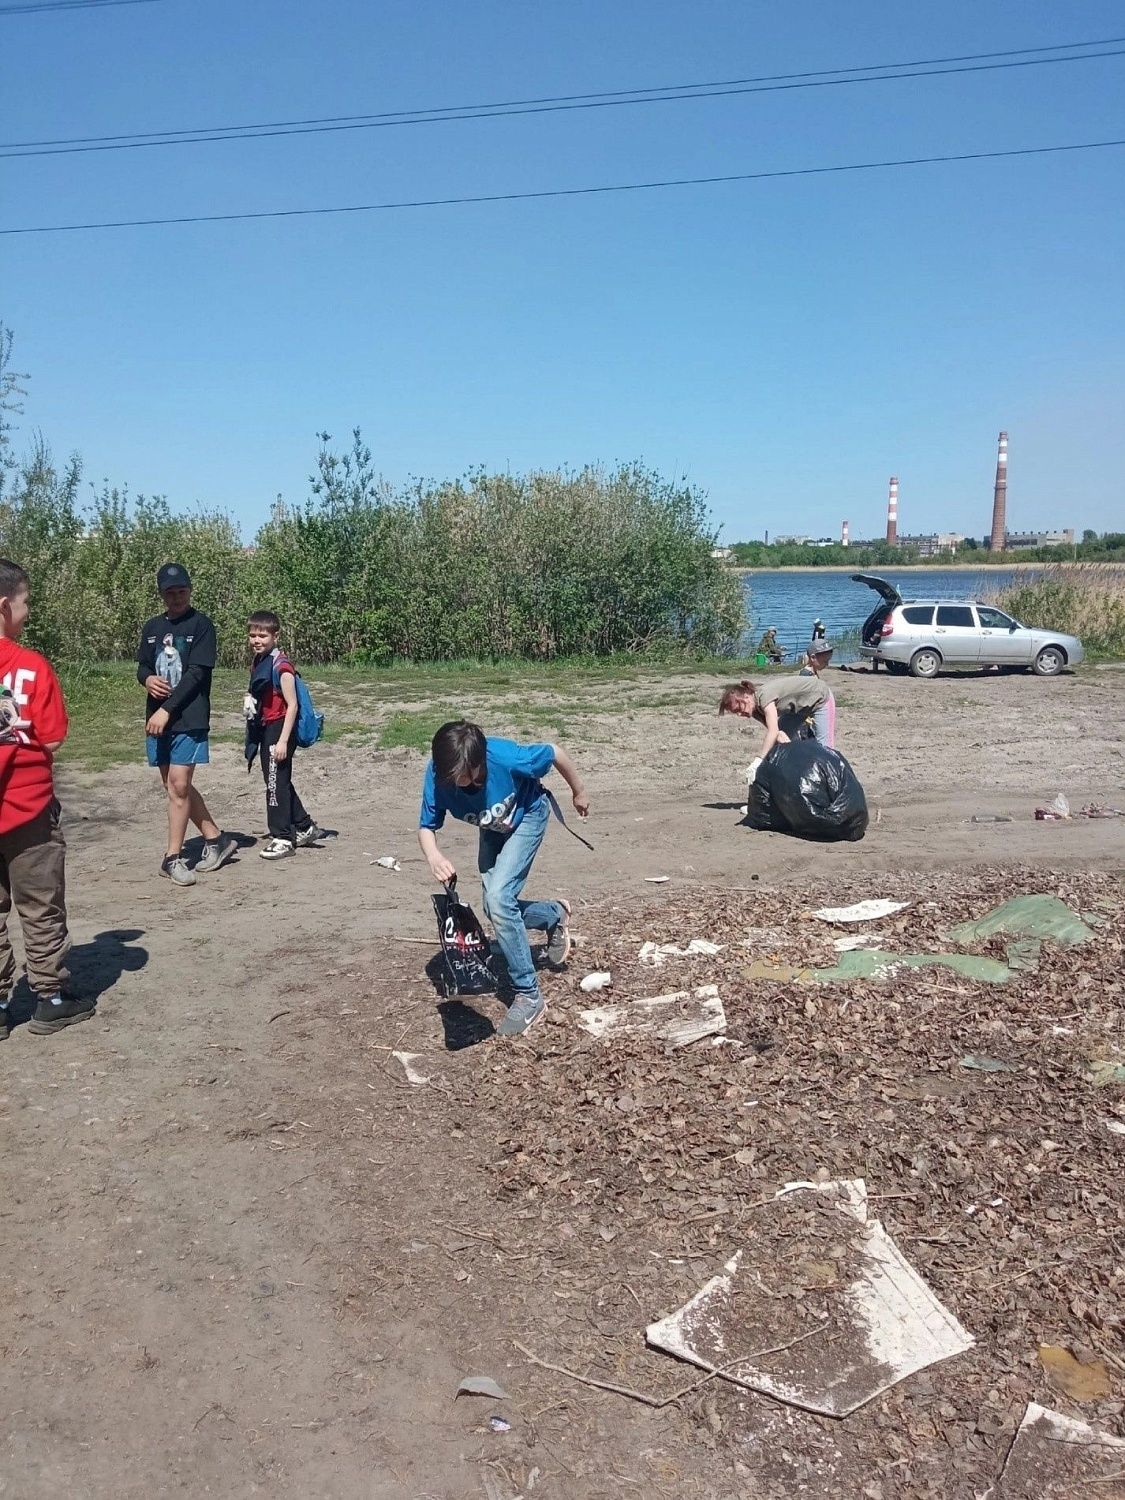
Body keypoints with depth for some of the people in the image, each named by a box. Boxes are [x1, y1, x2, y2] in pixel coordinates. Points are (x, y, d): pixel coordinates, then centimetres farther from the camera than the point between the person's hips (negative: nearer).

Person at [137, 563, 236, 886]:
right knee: (175, 786, 10)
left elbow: (197, 673, -12)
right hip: (157, 718, 6)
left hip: (189, 718, -6)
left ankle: (172, 857, 2)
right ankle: (216, 840, 23)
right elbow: (142, 666, 19)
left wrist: (167, 709, -17)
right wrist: (147, 679, -6)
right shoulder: (152, 626, 13)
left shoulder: (201, 625, -5)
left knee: (179, 785, -8)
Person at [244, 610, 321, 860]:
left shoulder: (281, 665, -15)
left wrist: (283, 740, -21)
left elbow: (292, 704, -17)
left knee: (276, 783, -4)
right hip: (264, 729, 9)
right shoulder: (257, 662, 11)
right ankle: (304, 828, 28)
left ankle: (282, 838, 4)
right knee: (281, 783, 16)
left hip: (279, 729, -9)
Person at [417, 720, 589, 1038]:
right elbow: (426, 827, -20)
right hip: (494, 828, 5)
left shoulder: (507, 758, -41)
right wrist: (433, 857, -44)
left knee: (498, 898, -21)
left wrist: (578, 792, -4)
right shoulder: (438, 774, -31)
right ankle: (555, 915, 38)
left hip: (528, 816, -5)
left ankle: (528, 995, -9)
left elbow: (555, 753, -22)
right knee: (496, 908, 6)